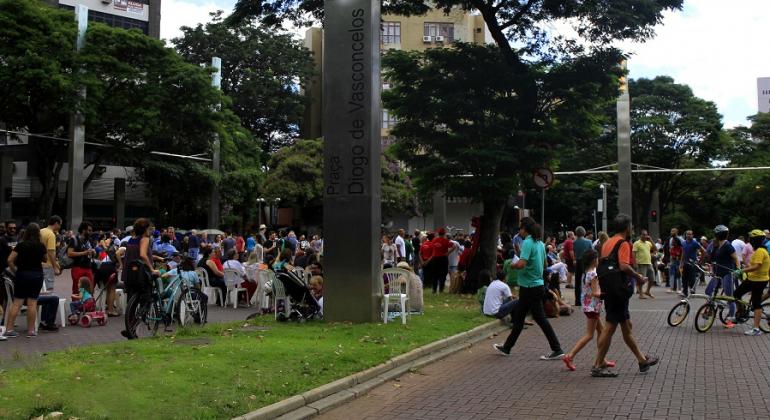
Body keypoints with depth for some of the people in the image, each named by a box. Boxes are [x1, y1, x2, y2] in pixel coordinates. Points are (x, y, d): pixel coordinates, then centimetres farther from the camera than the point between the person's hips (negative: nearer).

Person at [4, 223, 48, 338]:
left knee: (17, 303, 3)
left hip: (22, 275, 0)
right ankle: (31, 330, 5)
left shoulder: (21, 245, -5)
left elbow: (10, 260, -9)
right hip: (37, 275, 0)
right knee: (32, 303, 2)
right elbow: (45, 259, 12)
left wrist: (15, 270, 5)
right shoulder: (41, 246, -3)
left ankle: (9, 329, 2)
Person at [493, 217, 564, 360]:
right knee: (518, 317, 14)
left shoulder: (527, 243, -18)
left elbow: (521, 264, -30)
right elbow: (544, 264, 20)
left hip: (530, 288, -9)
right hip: (537, 284, 9)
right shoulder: (540, 244, 9)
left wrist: (512, 265, -8)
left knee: (540, 318, 1)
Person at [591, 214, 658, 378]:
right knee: (610, 327, -4)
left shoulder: (607, 243, 13)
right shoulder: (623, 243, -13)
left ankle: (642, 360, 29)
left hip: (609, 289, 9)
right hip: (619, 290, -9)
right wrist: (638, 276, -11)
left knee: (626, 326, 17)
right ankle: (598, 366, 0)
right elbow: (624, 266, -25)